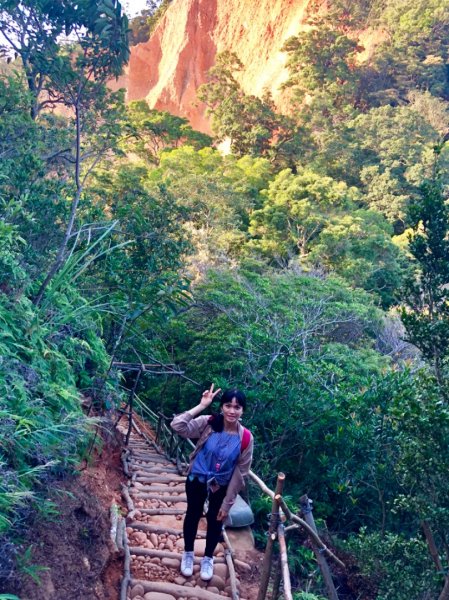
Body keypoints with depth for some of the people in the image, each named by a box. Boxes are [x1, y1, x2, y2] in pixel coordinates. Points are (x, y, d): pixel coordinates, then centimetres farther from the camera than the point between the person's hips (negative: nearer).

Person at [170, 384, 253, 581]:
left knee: (215, 520, 18)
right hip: (197, 480, 0)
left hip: (221, 486, 0)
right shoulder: (208, 423, -23)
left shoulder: (245, 438, -22)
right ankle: (188, 554, 47)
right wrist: (201, 406, -36)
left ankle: (208, 558, 46)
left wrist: (227, 502, -9)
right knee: (193, 515, 20)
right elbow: (177, 425, -33)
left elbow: (240, 473, -13)